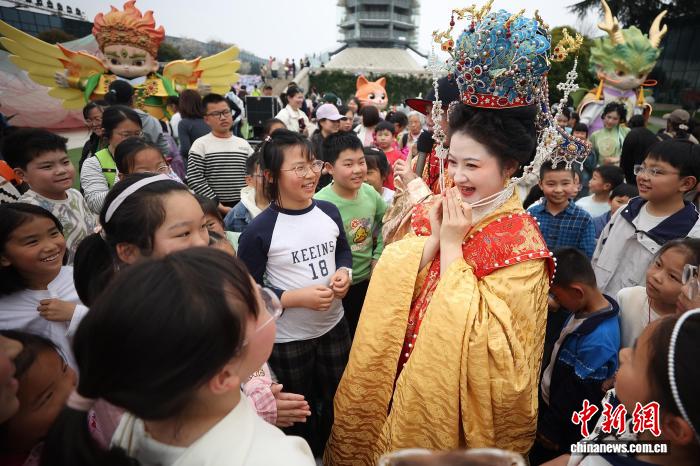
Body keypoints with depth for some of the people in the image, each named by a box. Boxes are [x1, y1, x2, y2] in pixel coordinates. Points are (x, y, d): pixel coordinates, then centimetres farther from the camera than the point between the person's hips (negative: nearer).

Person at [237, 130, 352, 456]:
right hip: (288, 339, -4)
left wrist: (344, 272, -10)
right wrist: (298, 297, -25)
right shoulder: (259, 231, -22)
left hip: (334, 325, 5)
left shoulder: (329, 212, -7)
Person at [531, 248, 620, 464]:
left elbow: (577, 399, -25)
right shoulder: (586, 309, -8)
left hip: (561, 427, -7)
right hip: (547, 399, 7)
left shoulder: (598, 340, -35)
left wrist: (551, 431, -13)